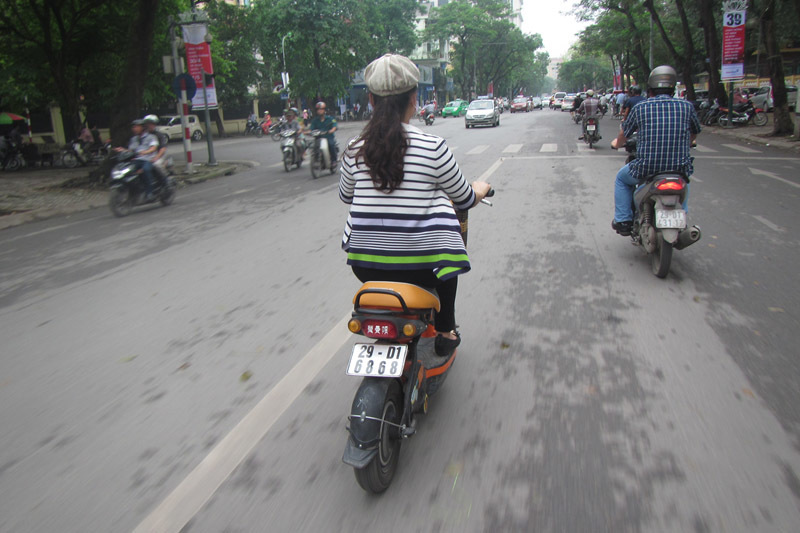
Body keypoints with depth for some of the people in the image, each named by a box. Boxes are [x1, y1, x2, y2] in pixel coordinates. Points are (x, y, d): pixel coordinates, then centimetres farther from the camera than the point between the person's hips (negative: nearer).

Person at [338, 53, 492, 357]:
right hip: (418, 265, -3)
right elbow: (465, 199, 4)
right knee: (446, 256, 30)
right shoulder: (432, 147, -9)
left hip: (365, 264, 3)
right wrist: (481, 188, 28)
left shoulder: (355, 150, 0)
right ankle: (445, 332, 34)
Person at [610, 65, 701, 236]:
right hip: (679, 167, 3)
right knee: (684, 178, 39)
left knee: (622, 178, 29)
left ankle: (623, 220, 22)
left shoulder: (640, 108, -1)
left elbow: (624, 134, 13)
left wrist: (616, 143, 37)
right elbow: (694, 133, 20)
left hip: (645, 168, -2)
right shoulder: (687, 106, 3)